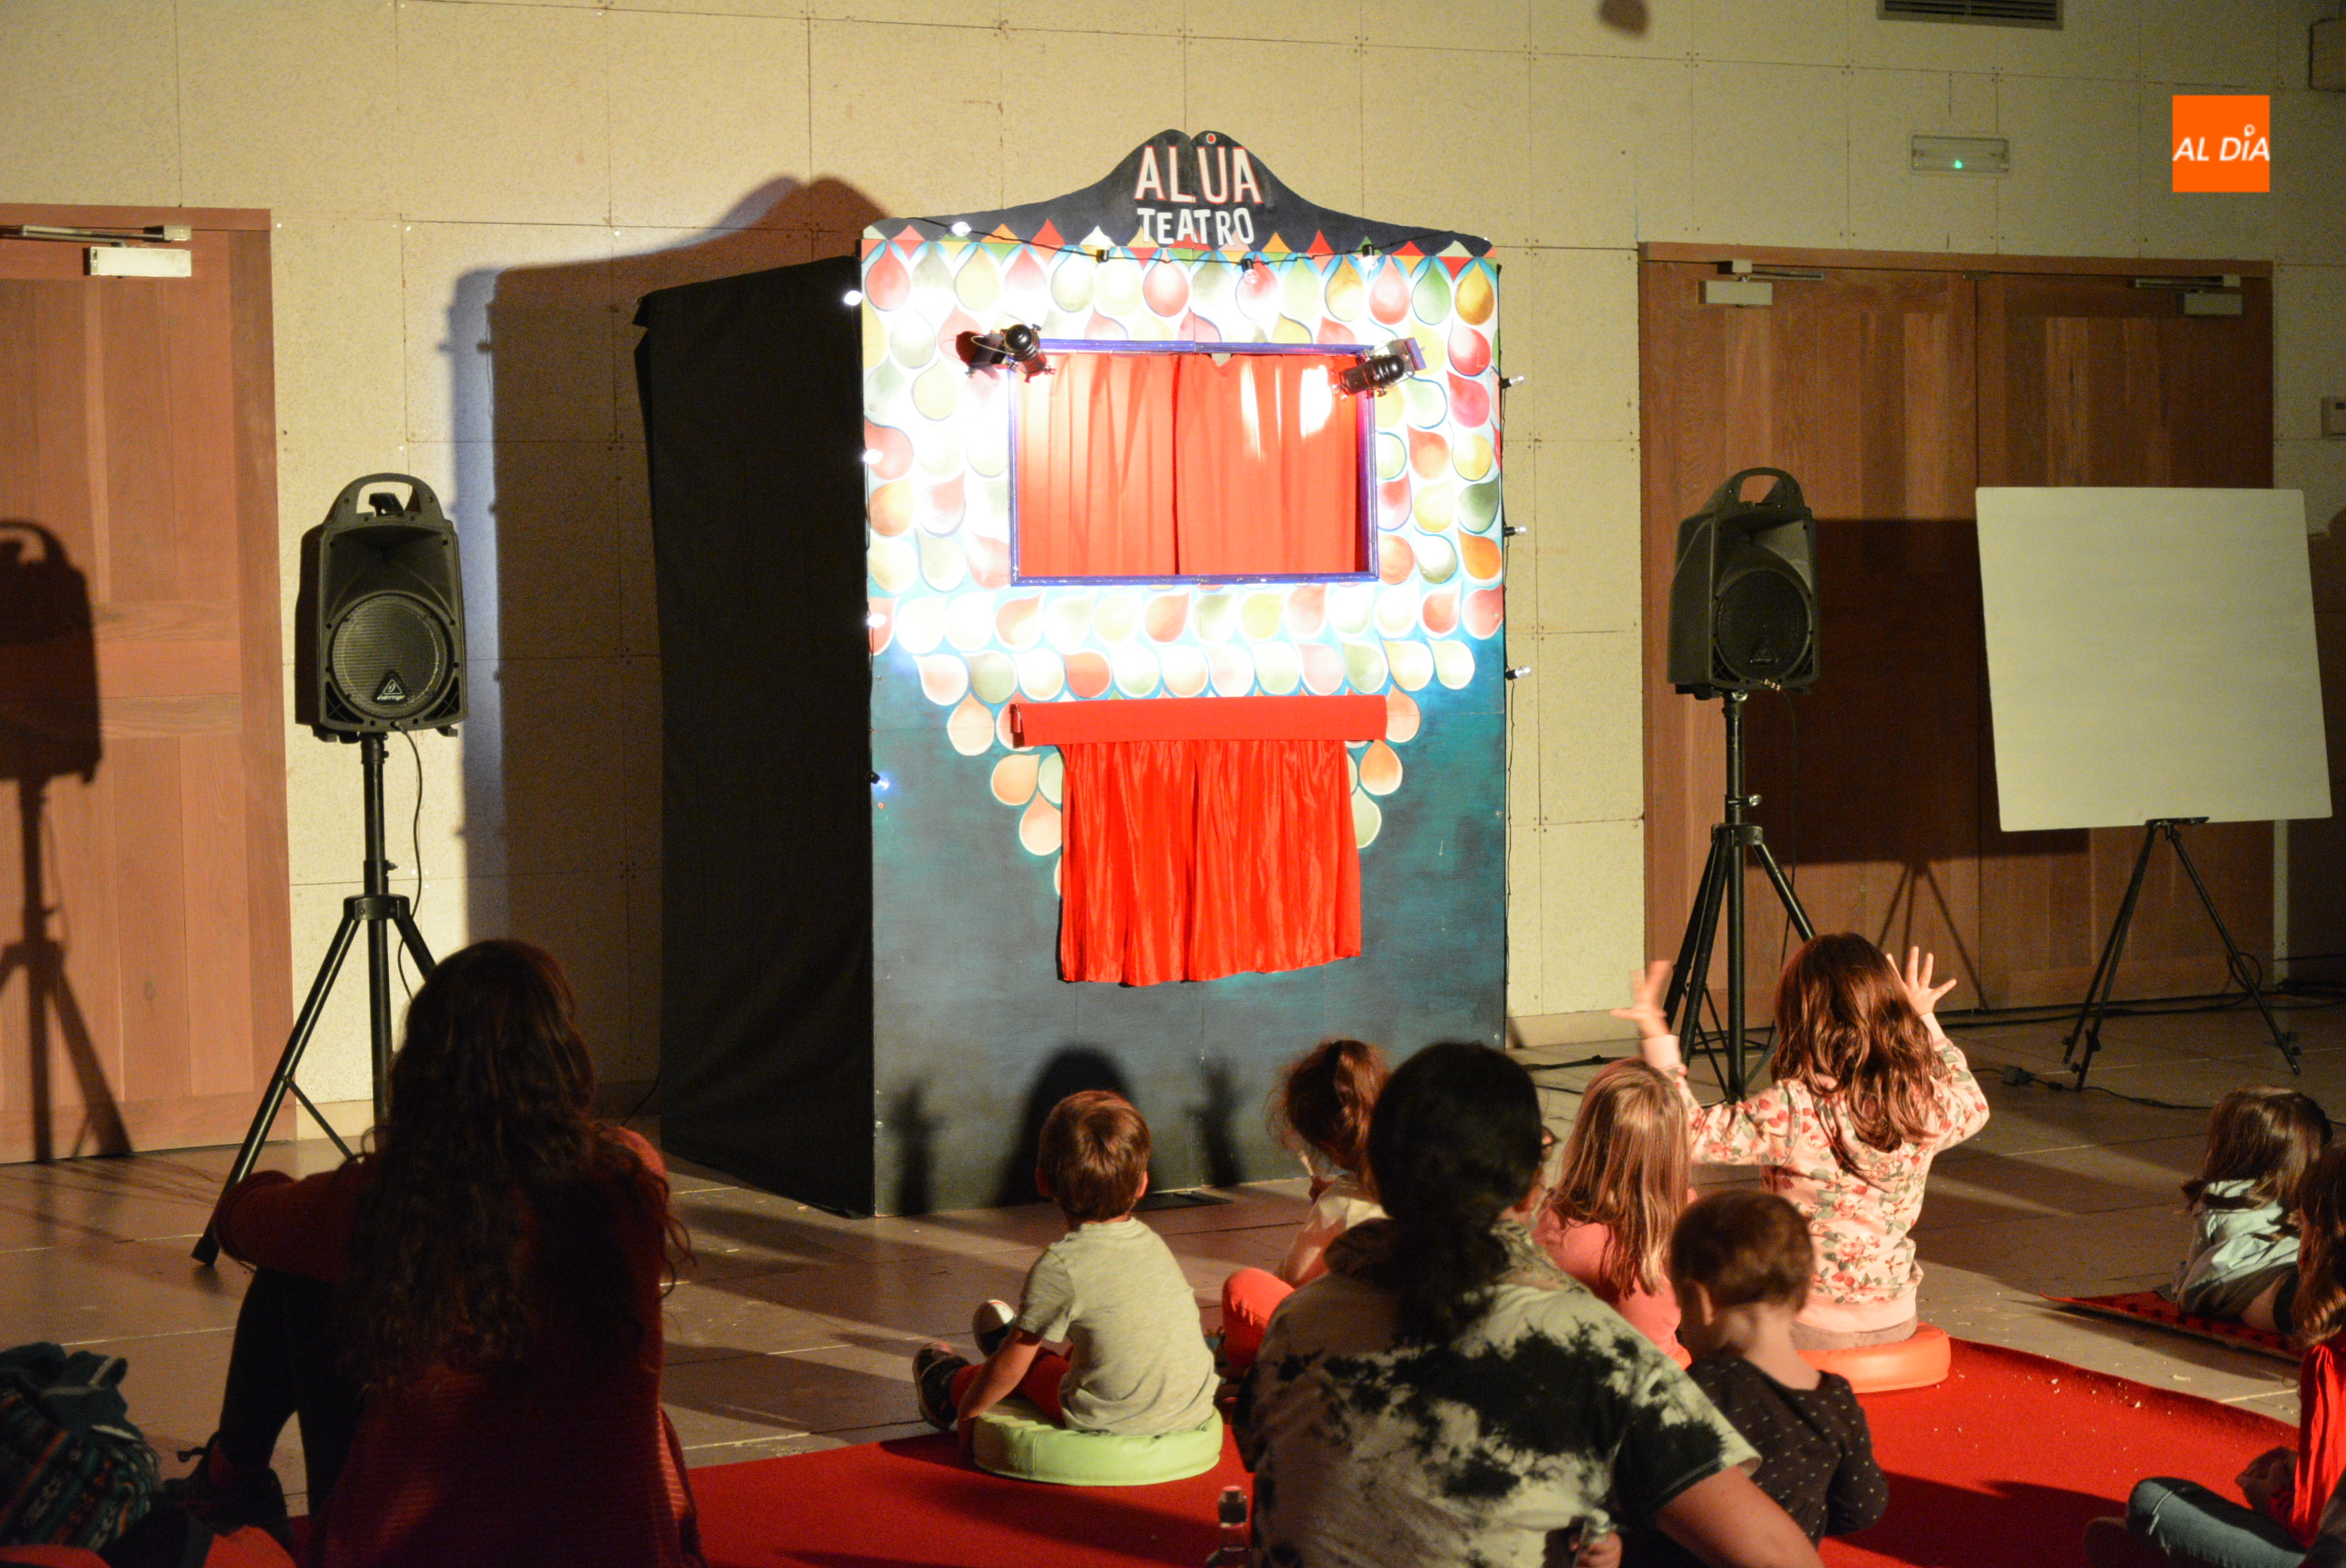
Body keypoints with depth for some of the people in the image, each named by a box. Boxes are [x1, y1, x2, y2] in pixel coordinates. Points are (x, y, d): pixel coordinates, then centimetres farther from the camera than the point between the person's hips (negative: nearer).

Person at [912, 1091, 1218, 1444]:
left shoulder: (1061, 1266, -18)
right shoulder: (1153, 1243, 2)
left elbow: (1012, 1365, -11)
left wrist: (970, 1407, 8)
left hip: (1113, 1425, -6)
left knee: (1032, 1365, 23)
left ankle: (955, 1386, 52)